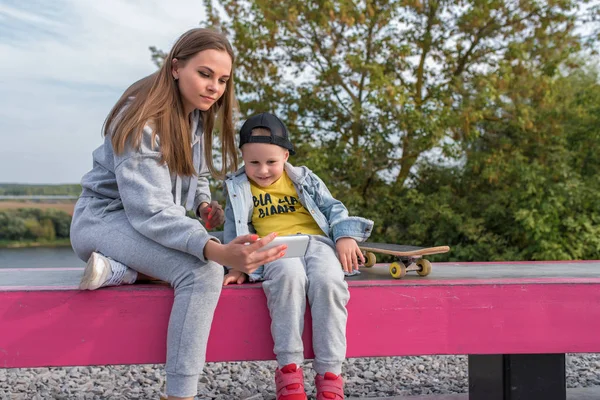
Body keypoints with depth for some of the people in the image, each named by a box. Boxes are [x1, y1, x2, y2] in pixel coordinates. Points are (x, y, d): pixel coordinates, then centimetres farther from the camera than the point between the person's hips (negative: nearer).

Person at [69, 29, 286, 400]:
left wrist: (204, 204, -5)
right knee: (204, 272, -32)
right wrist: (216, 250, -46)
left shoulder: (197, 114, 1)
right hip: (106, 218, -8)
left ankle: (124, 269, -10)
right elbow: (150, 211, -31)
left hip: (155, 225, 9)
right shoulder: (142, 120, -23)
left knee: (235, 262, -10)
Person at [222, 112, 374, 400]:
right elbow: (235, 231, 18)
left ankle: (329, 372, -28)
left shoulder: (304, 179, 18)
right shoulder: (238, 189, 17)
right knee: (289, 275, -39)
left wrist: (345, 236, -3)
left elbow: (333, 208, 15)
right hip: (275, 249, -1)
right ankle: (288, 368, -32)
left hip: (317, 241, 1)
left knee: (328, 281, -34)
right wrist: (238, 264, 5)